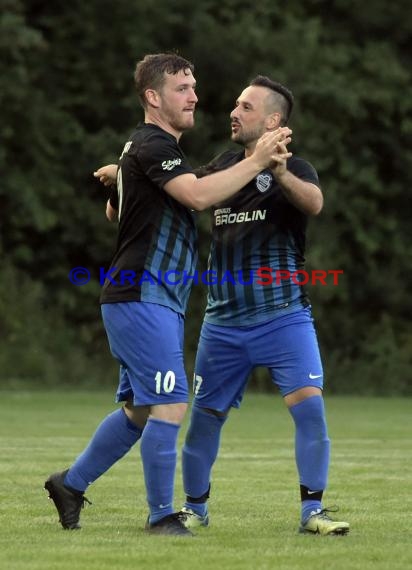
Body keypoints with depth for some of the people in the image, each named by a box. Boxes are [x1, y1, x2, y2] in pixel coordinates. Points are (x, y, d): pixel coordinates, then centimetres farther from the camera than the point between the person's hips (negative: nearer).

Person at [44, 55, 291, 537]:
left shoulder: (150, 148, 20)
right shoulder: (151, 145, -13)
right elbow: (198, 194, -29)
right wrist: (257, 161, -27)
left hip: (154, 302, 11)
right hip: (141, 299, -11)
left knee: (138, 410, 14)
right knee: (169, 406, -12)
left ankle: (70, 483, 25)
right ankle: (161, 516, -7)